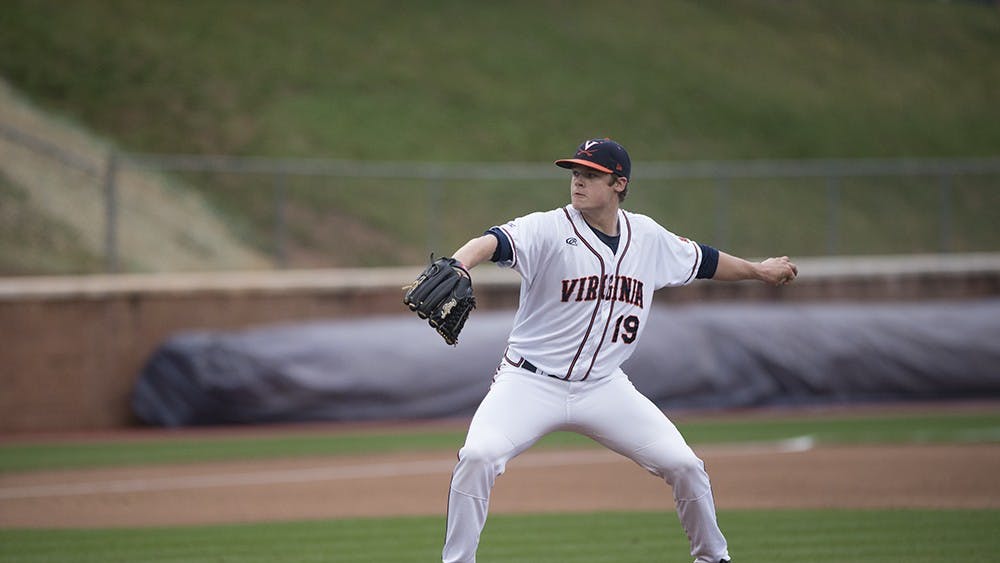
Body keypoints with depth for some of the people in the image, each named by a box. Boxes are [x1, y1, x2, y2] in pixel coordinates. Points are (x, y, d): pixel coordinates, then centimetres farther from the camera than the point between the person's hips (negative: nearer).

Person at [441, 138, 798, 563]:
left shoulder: (649, 237, 4)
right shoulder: (548, 230, -13)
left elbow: (700, 260, 23)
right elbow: (494, 242, -32)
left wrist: (758, 270, 37)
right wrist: (458, 265, -54)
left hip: (603, 387, 4)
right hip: (531, 383, -4)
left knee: (684, 465, -2)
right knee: (478, 456, -26)